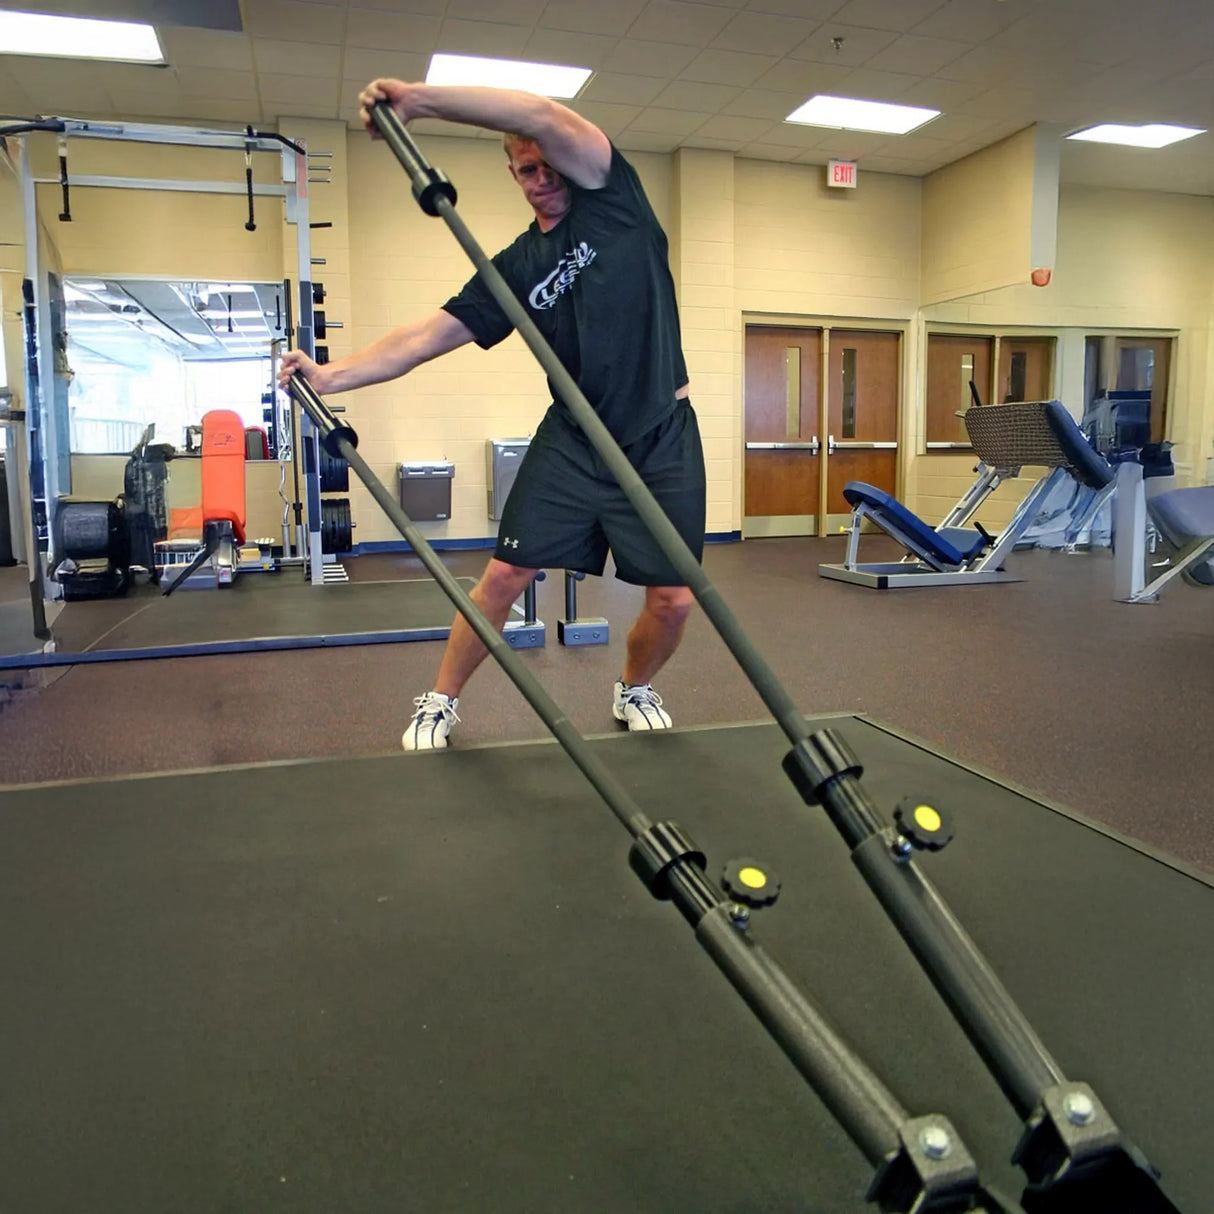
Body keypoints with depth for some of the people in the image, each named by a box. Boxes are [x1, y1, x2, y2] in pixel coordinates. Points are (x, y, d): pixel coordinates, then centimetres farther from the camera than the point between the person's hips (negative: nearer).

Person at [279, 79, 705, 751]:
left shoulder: (614, 200, 0)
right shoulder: (517, 266, 7)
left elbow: (546, 118, -18)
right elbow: (429, 333, 0)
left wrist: (419, 99, -23)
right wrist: (335, 374, -11)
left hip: (662, 440, -2)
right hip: (572, 438, 2)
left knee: (672, 601, -2)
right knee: (505, 575, -4)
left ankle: (635, 691, 29)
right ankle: (440, 703, 15)